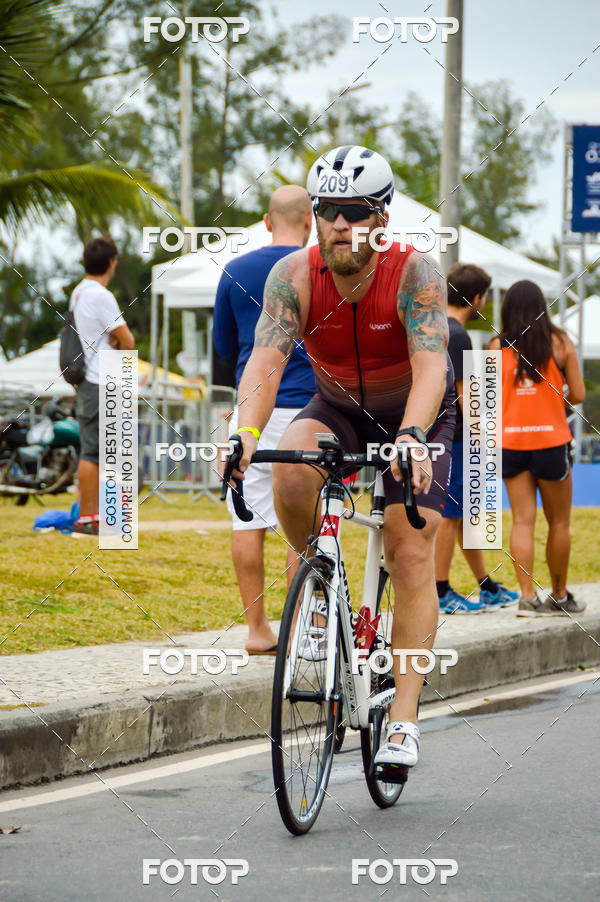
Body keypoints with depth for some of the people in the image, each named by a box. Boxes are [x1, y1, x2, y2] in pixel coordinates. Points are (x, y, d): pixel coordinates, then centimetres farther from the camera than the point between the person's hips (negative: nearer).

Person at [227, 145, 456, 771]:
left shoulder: (414, 274, -29)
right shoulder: (294, 275, -23)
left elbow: (431, 365, -40)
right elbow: (266, 359, -34)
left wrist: (411, 437, -59)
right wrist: (246, 434, -53)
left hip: (416, 416, -2)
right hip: (338, 409, 2)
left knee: (411, 554, -14)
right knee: (292, 467, -31)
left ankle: (403, 720, -11)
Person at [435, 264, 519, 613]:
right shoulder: (456, 335, -17)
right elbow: (463, 394, -19)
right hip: (452, 437, -10)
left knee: (464, 512, 14)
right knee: (449, 515, -4)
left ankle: (487, 586, 20)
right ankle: (440, 593, 0)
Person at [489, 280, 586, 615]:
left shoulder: (497, 346, -1)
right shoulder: (560, 343, -2)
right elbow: (578, 395, -2)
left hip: (510, 440, 1)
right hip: (551, 440, -1)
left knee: (523, 520, 2)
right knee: (559, 522, 11)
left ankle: (528, 595, -7)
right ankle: (560, 596, 17)